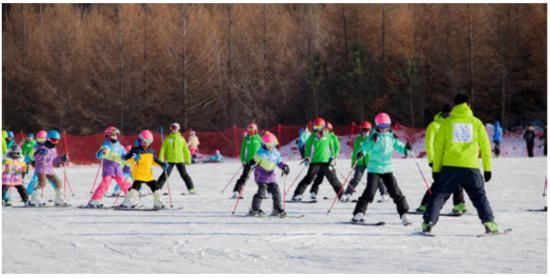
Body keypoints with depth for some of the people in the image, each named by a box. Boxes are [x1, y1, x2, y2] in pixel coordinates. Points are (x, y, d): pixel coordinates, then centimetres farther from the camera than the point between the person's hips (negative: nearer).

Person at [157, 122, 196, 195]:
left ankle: (191, 189, 6)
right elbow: (163, 149, 3)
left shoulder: (181, 139, 7)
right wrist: (161, 160, -4)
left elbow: (186, 150, 11)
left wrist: (188, 160, 8)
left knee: (184, 174, -2)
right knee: (165, 174, -7)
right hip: (170, 160, -1)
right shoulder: (167, 139, 3)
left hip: (180, 160, 1)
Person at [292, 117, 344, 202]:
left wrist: (332, 157, 2)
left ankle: (342, 195, 13)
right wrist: (307, 157, 2)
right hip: (315, 161, -1)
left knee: (333, 179, 5)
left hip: (326, 161, 1)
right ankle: (297, 194, -5)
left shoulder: (327, 136, 3)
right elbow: (307, 147, 10)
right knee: (309, 178, -7)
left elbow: (332, 146, 10)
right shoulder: (313, 136, 3)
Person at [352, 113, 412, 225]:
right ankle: (359, 213, -3)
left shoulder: (391, 137, 8)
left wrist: (405, 148, -16)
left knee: (395, 191, -1)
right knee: (370, 191, -10)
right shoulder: (373, 137, -2)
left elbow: (398, 146, 6)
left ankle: (404, 214, 5)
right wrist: (361, 153, -32)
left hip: (387, 168, 3)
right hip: (374, 168, -3)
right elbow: (366, 146, -10)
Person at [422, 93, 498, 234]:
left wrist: (436, 169, 9)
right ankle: (489, 223, 0)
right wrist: (487, 169, 13)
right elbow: (485, 147, 8)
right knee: (479, 196, 11)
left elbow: (438, 148, 5)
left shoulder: (447, 122, 6)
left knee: (439, 195, 7)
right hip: (471, 167, 0)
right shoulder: (476, 122, 8)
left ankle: (428, 222, -2)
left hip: (450, 166, 0)